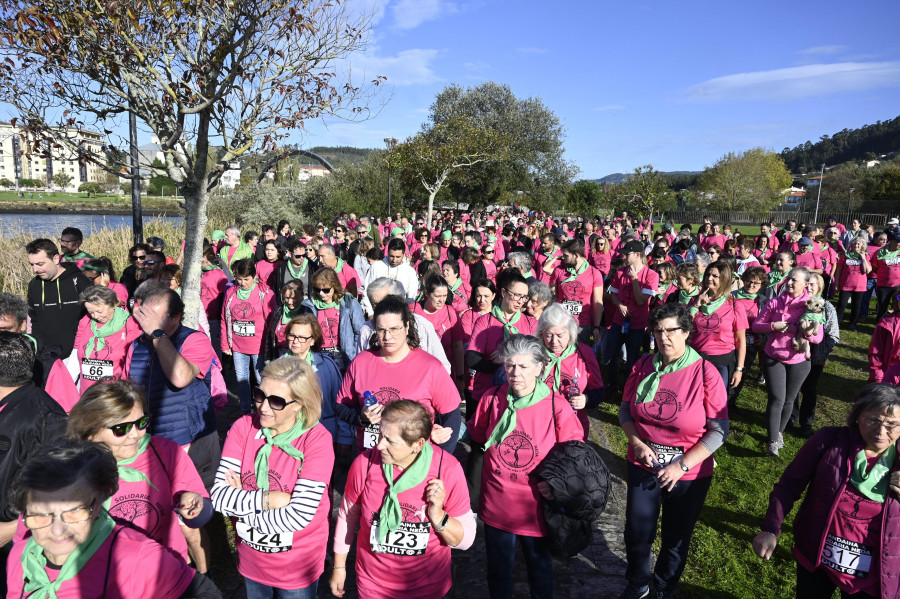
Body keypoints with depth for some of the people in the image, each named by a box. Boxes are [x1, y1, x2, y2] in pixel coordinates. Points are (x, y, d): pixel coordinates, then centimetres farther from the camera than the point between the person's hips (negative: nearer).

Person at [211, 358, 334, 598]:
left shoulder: (317, 439, -24)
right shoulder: (243, 428, -12)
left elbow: (299, 516, -27)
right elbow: (219, 496, -17)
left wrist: (240, 501, -20)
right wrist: (271, 499, -27)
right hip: (251, 561, 4)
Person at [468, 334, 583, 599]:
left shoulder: (557, 406, -16)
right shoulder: (492, 398, -8)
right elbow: (476, 436, 9)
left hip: (535, 504, -2)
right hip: (496, 501, 2)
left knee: (539, 564, 23)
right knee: (498, 566, 21)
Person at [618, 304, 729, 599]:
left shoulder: (706, 373, -16)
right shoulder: (643, 366, -6)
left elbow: (719, 430, -14)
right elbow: (625, 409, 5)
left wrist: (682, 465, -18)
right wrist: (637, 444, -12)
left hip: (689, 473, -2)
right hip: (644, 465, 2)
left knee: (676, 540, 18)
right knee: (637, 533, 12)